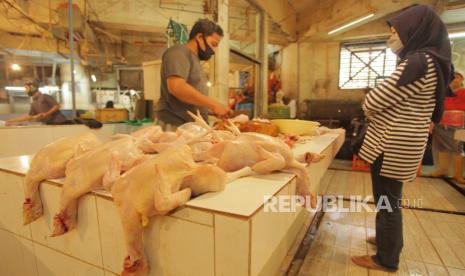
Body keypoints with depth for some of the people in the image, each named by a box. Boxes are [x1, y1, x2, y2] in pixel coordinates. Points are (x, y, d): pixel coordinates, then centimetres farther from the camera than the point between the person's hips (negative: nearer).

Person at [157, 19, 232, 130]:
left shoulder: (195, 60, 21)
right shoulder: (179, 52, -6)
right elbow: (176, 87, -24)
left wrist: (215, 109, 10)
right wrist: (214, 104, -21)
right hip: (176, 126, -8)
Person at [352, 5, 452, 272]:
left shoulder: (417, 62, -18)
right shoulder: (431, 61, 14)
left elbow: (372, 102, -19)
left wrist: (371, 109, 2)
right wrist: (378, 110, 5)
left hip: (392, 146, -10)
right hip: (400, 143, 10)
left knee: (387, 201, 3)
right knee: (390, 198, 22)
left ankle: (386, 259, 20)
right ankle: (390, 239, 41)